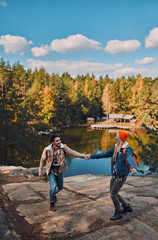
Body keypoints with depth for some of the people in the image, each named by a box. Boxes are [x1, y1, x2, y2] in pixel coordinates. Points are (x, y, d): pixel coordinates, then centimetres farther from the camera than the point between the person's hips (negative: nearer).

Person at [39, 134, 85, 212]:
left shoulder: (63, 147, -19)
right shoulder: (47, 149, -20)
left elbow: (73, 152, -26)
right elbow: (42, 160, -5)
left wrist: (84, 156, -38)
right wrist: (40, 170, 1)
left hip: (59, 171, 3)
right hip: (51, 171, -3)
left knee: (60, 187, 17)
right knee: (53, 186, -18)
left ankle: (53, 194, 52)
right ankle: (52, 203, 7)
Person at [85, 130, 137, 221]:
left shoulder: (127, 149, -18)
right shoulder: (116, 147, 6)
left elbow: (130, 159, -38)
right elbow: (105, 154, 13)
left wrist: (133, 168, -60)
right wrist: (92, 156, 14)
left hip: (122, 176, -8)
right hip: (114, 175, 8)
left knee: (113, 194, -1)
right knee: (113, 193, 18)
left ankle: (118, 213, 21)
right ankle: (127, 207, 38)